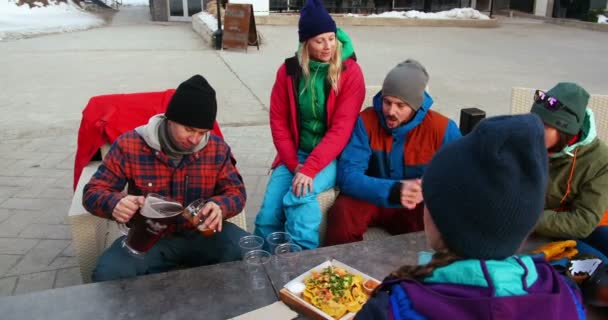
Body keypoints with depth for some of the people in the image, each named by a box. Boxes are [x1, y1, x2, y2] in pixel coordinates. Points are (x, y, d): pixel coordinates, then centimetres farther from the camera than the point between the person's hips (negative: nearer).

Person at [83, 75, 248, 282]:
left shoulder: (217, 148, -5)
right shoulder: (129, 145, -10)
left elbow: (236, 192, 2)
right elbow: (93, 192, -6)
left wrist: (220, 206, -25)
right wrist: (115, 203, -32)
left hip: (201, 234, 1)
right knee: (108, 275, -28)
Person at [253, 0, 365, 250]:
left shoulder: (350, 72, -9)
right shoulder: (289, 70, 1)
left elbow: (341, 129, -15)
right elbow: (278, 120, 3)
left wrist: (310, 169, -23)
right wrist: (294, 164, -7)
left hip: (333, 156, -3)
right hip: (296, 155, 3)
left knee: (298, 197, -29)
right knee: (267, 216, -13)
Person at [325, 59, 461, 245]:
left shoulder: (441, 128, -12)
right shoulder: (366, 121, -12)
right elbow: (348, 175, -20)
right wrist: (393, 191, -36)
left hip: (419, 204, 1)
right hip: (373, 198, 0)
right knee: (342, 213, -30)